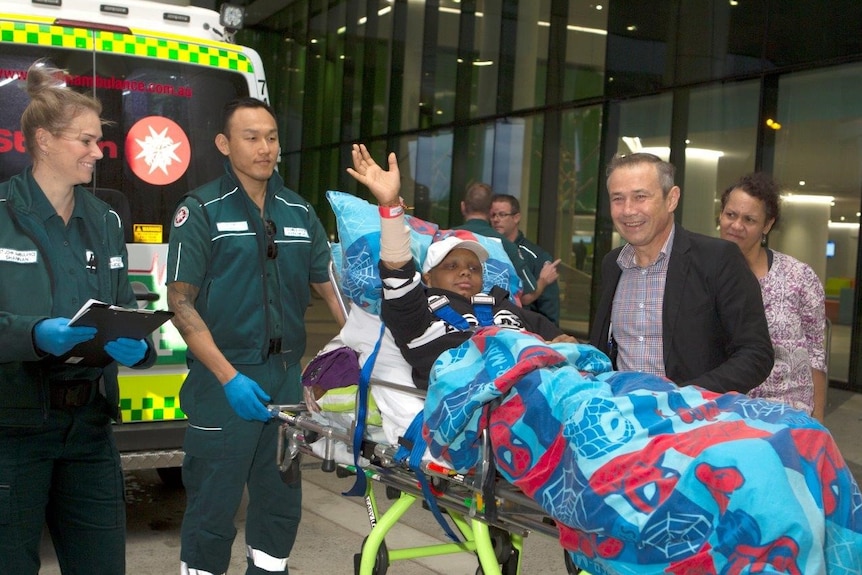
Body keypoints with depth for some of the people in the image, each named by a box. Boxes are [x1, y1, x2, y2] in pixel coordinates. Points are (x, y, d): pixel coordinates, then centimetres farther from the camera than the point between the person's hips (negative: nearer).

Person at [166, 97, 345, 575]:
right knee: (213, 509, 4)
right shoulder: (201, 210, -4)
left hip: (286, 378, 5)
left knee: (281, 502, 15)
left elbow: (331, 287, 11)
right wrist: (229, 377, -19)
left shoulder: (299, 212, 10)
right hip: (223, 380, -5)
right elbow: (181, 302, -10)